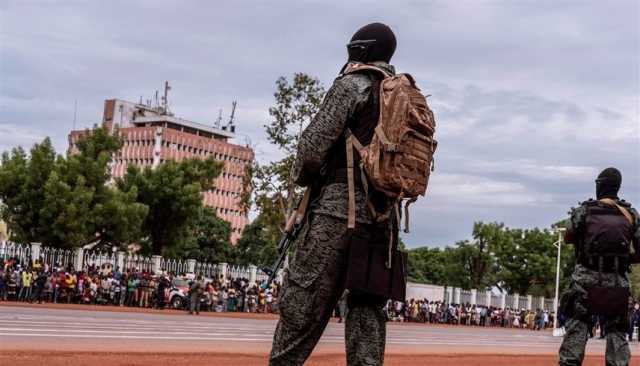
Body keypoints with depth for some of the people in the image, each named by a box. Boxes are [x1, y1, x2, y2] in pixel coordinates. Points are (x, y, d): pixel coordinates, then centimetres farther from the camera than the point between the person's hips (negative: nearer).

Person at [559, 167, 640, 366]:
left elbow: (568, 238, 10)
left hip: (587, 280, -1)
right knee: (617, 331, 8)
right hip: (618, 283, 2)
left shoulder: (584, 210, -2)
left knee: (577, 327, 3)